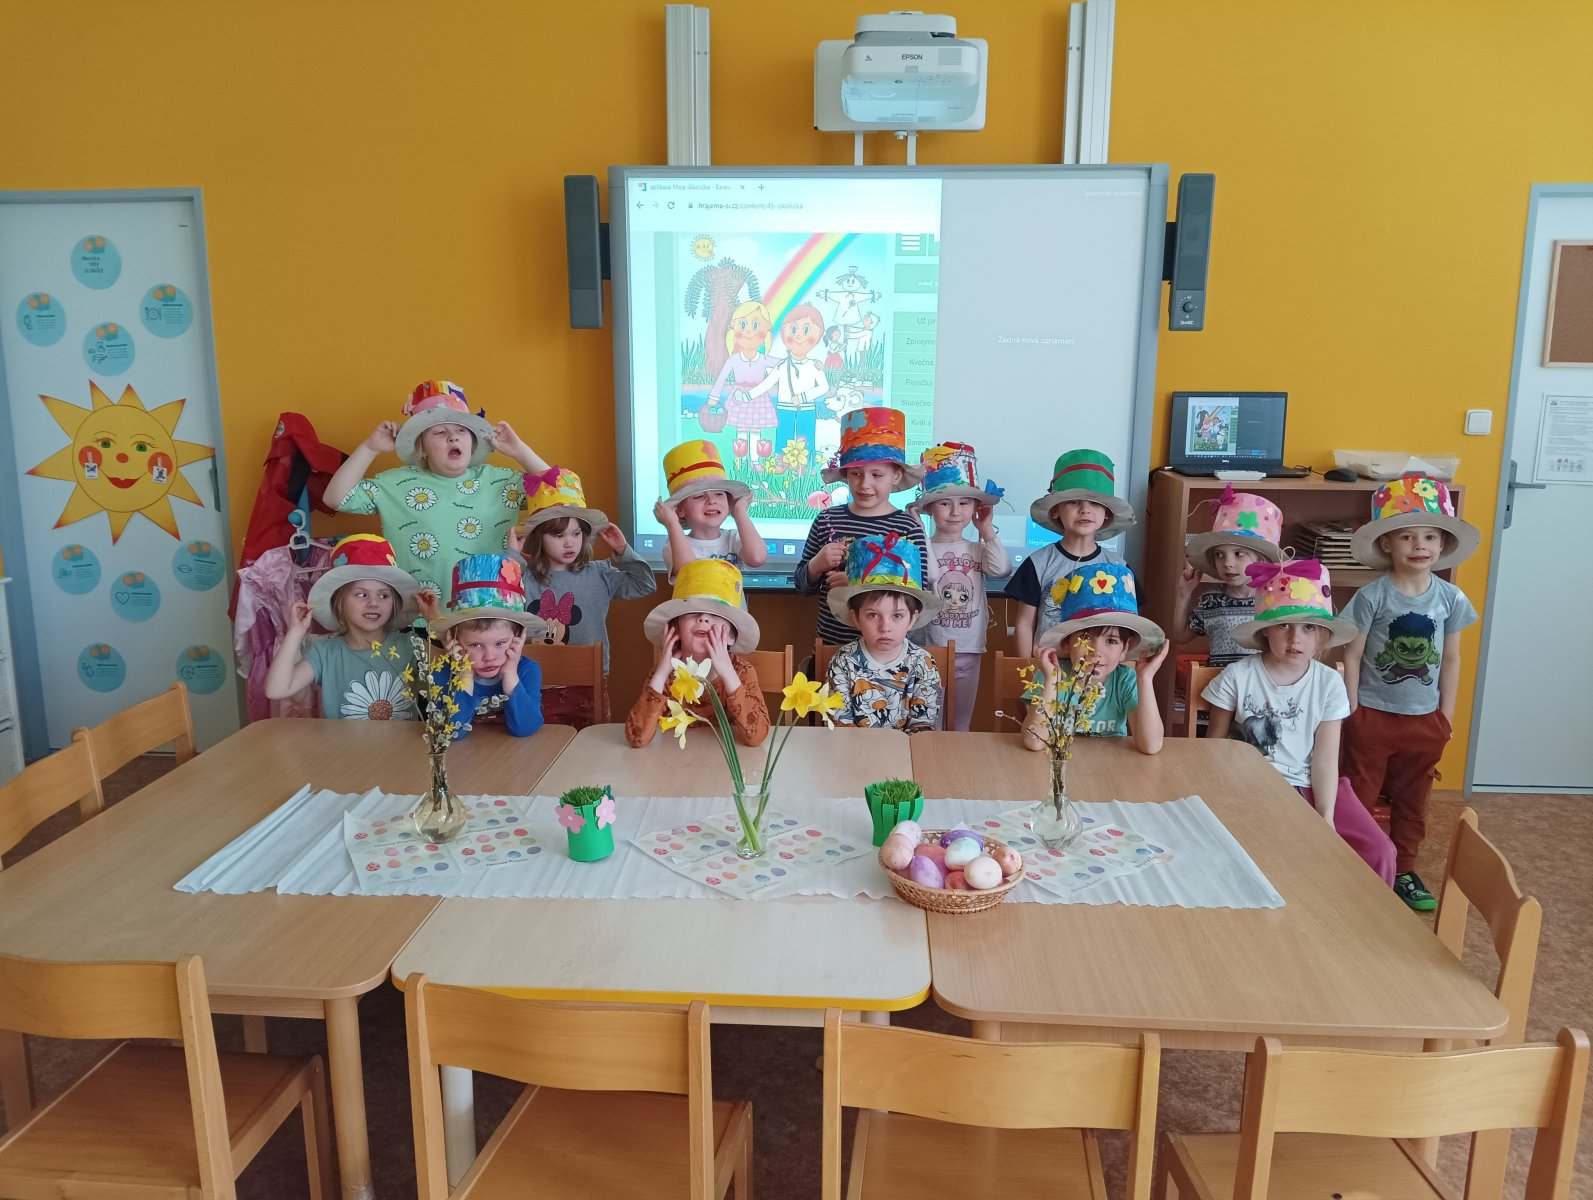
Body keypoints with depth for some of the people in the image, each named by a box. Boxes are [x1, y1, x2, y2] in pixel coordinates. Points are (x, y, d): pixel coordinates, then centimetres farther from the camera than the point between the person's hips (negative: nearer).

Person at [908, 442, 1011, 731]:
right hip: (930, 650, -4)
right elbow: (929, 574, -24)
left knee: (961, 724, 15)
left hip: (970, 652, 4)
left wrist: (988, 531, -4)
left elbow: (1002, 569, -13)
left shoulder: (979, 549, 6)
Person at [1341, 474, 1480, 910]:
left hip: (1425, 718, 3)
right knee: (1358, 798, 6)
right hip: (1373, 714, -3)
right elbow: (1352, 654, -9)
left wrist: (1446, 716, 5)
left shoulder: (1451, 598, -3)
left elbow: (1450, 660, 5)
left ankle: (1404, 871, 31)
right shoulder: (1372, 595, -13)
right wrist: (1352, 711, -10)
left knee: (1412, 800, 16)